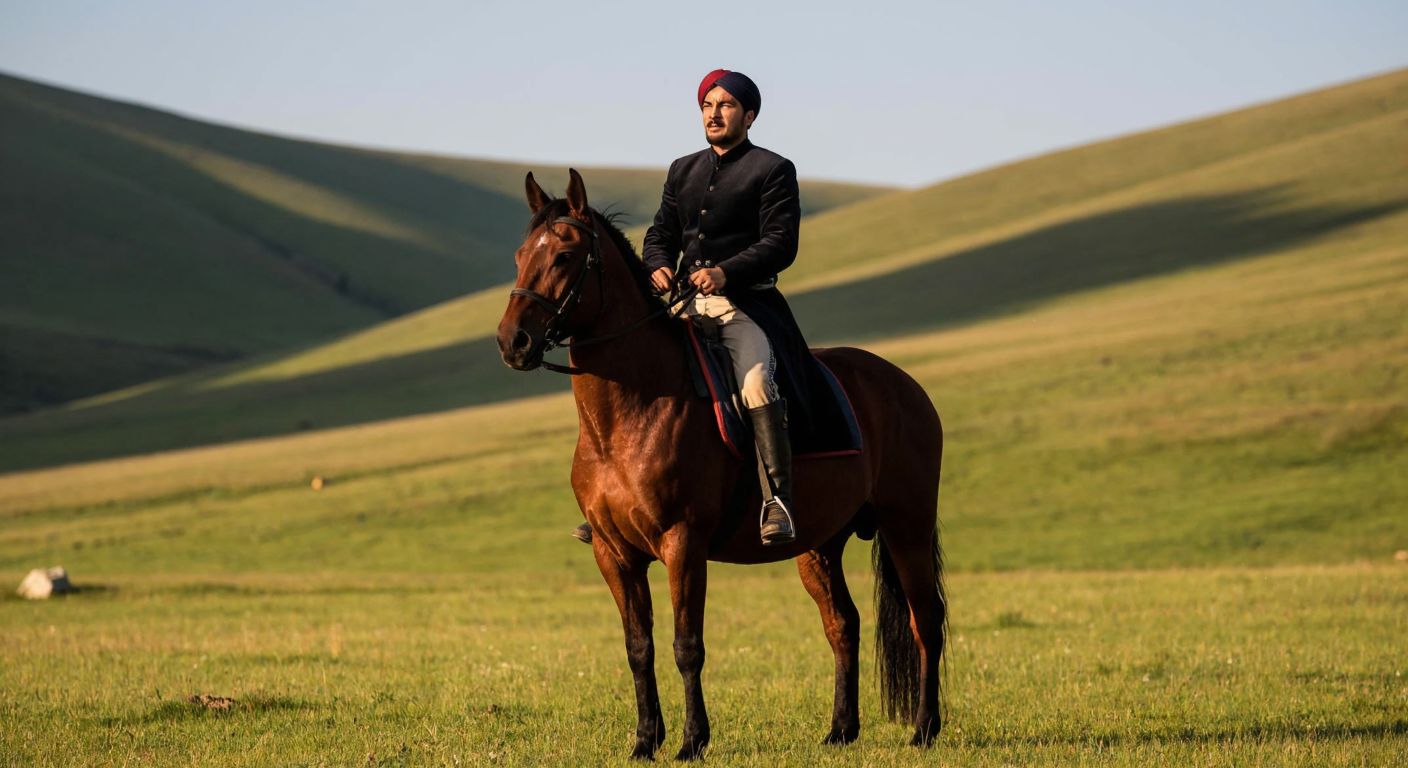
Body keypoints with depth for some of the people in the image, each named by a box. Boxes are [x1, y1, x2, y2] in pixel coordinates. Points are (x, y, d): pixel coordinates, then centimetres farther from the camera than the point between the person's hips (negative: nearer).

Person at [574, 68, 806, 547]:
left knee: (756, 382, -33)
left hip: (747, 305, -6)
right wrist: (658, 267, -4)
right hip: (689, 306, 6)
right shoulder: (683, 171, 20)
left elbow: (780, 242, -9)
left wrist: (726, 272, -23)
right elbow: (661, 233, 20)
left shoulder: (773, 171, 1)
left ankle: (777, 500, -34)